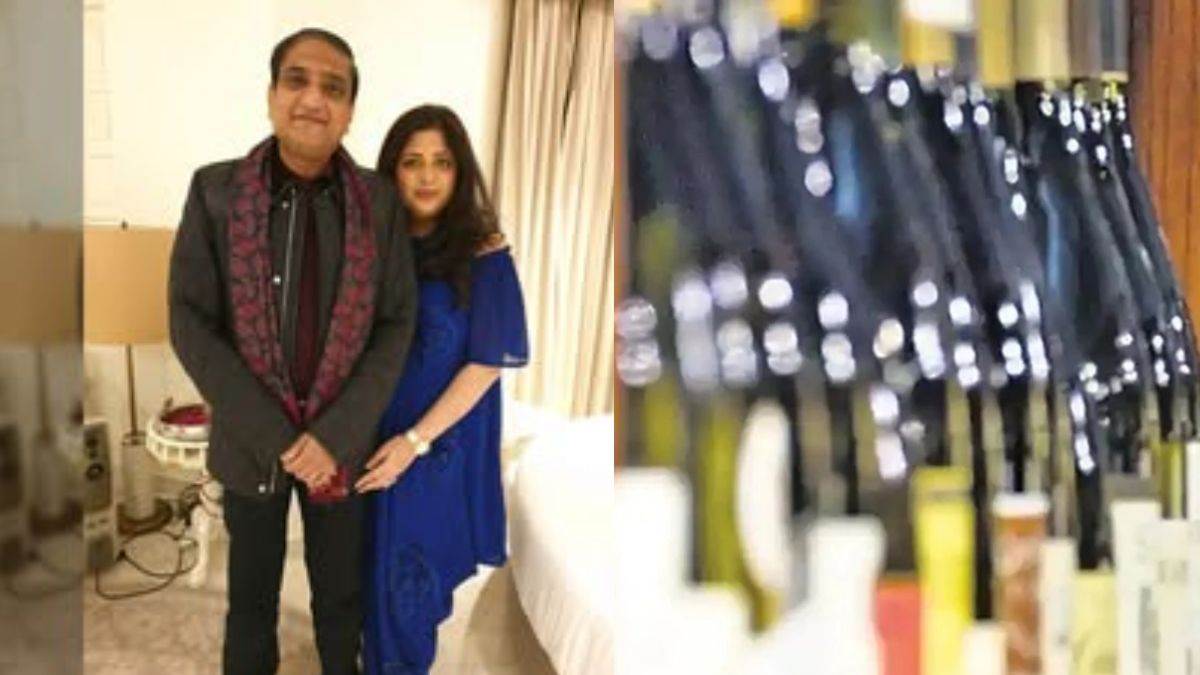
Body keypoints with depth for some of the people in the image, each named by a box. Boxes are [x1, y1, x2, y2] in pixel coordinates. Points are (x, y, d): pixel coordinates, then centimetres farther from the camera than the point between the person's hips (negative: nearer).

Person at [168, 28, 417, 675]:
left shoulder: (381, 201, -6)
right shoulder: (215, 189, -8)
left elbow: (397, 326, -6)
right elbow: (190, 323, -10)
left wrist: (335, 436, -17)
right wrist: (277, 439, -16)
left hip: (342, 441, 1)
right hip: (249, 442, 0)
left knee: (341, 594, 16)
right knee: (251, 595, 16)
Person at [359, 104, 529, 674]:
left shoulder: (483, 254, -12)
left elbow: (487, 363, -13)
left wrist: (416, 440, -17)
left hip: (441, 442, -3)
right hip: (371, 437, 4)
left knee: (410, 570, 8)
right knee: (373, 565, 16)